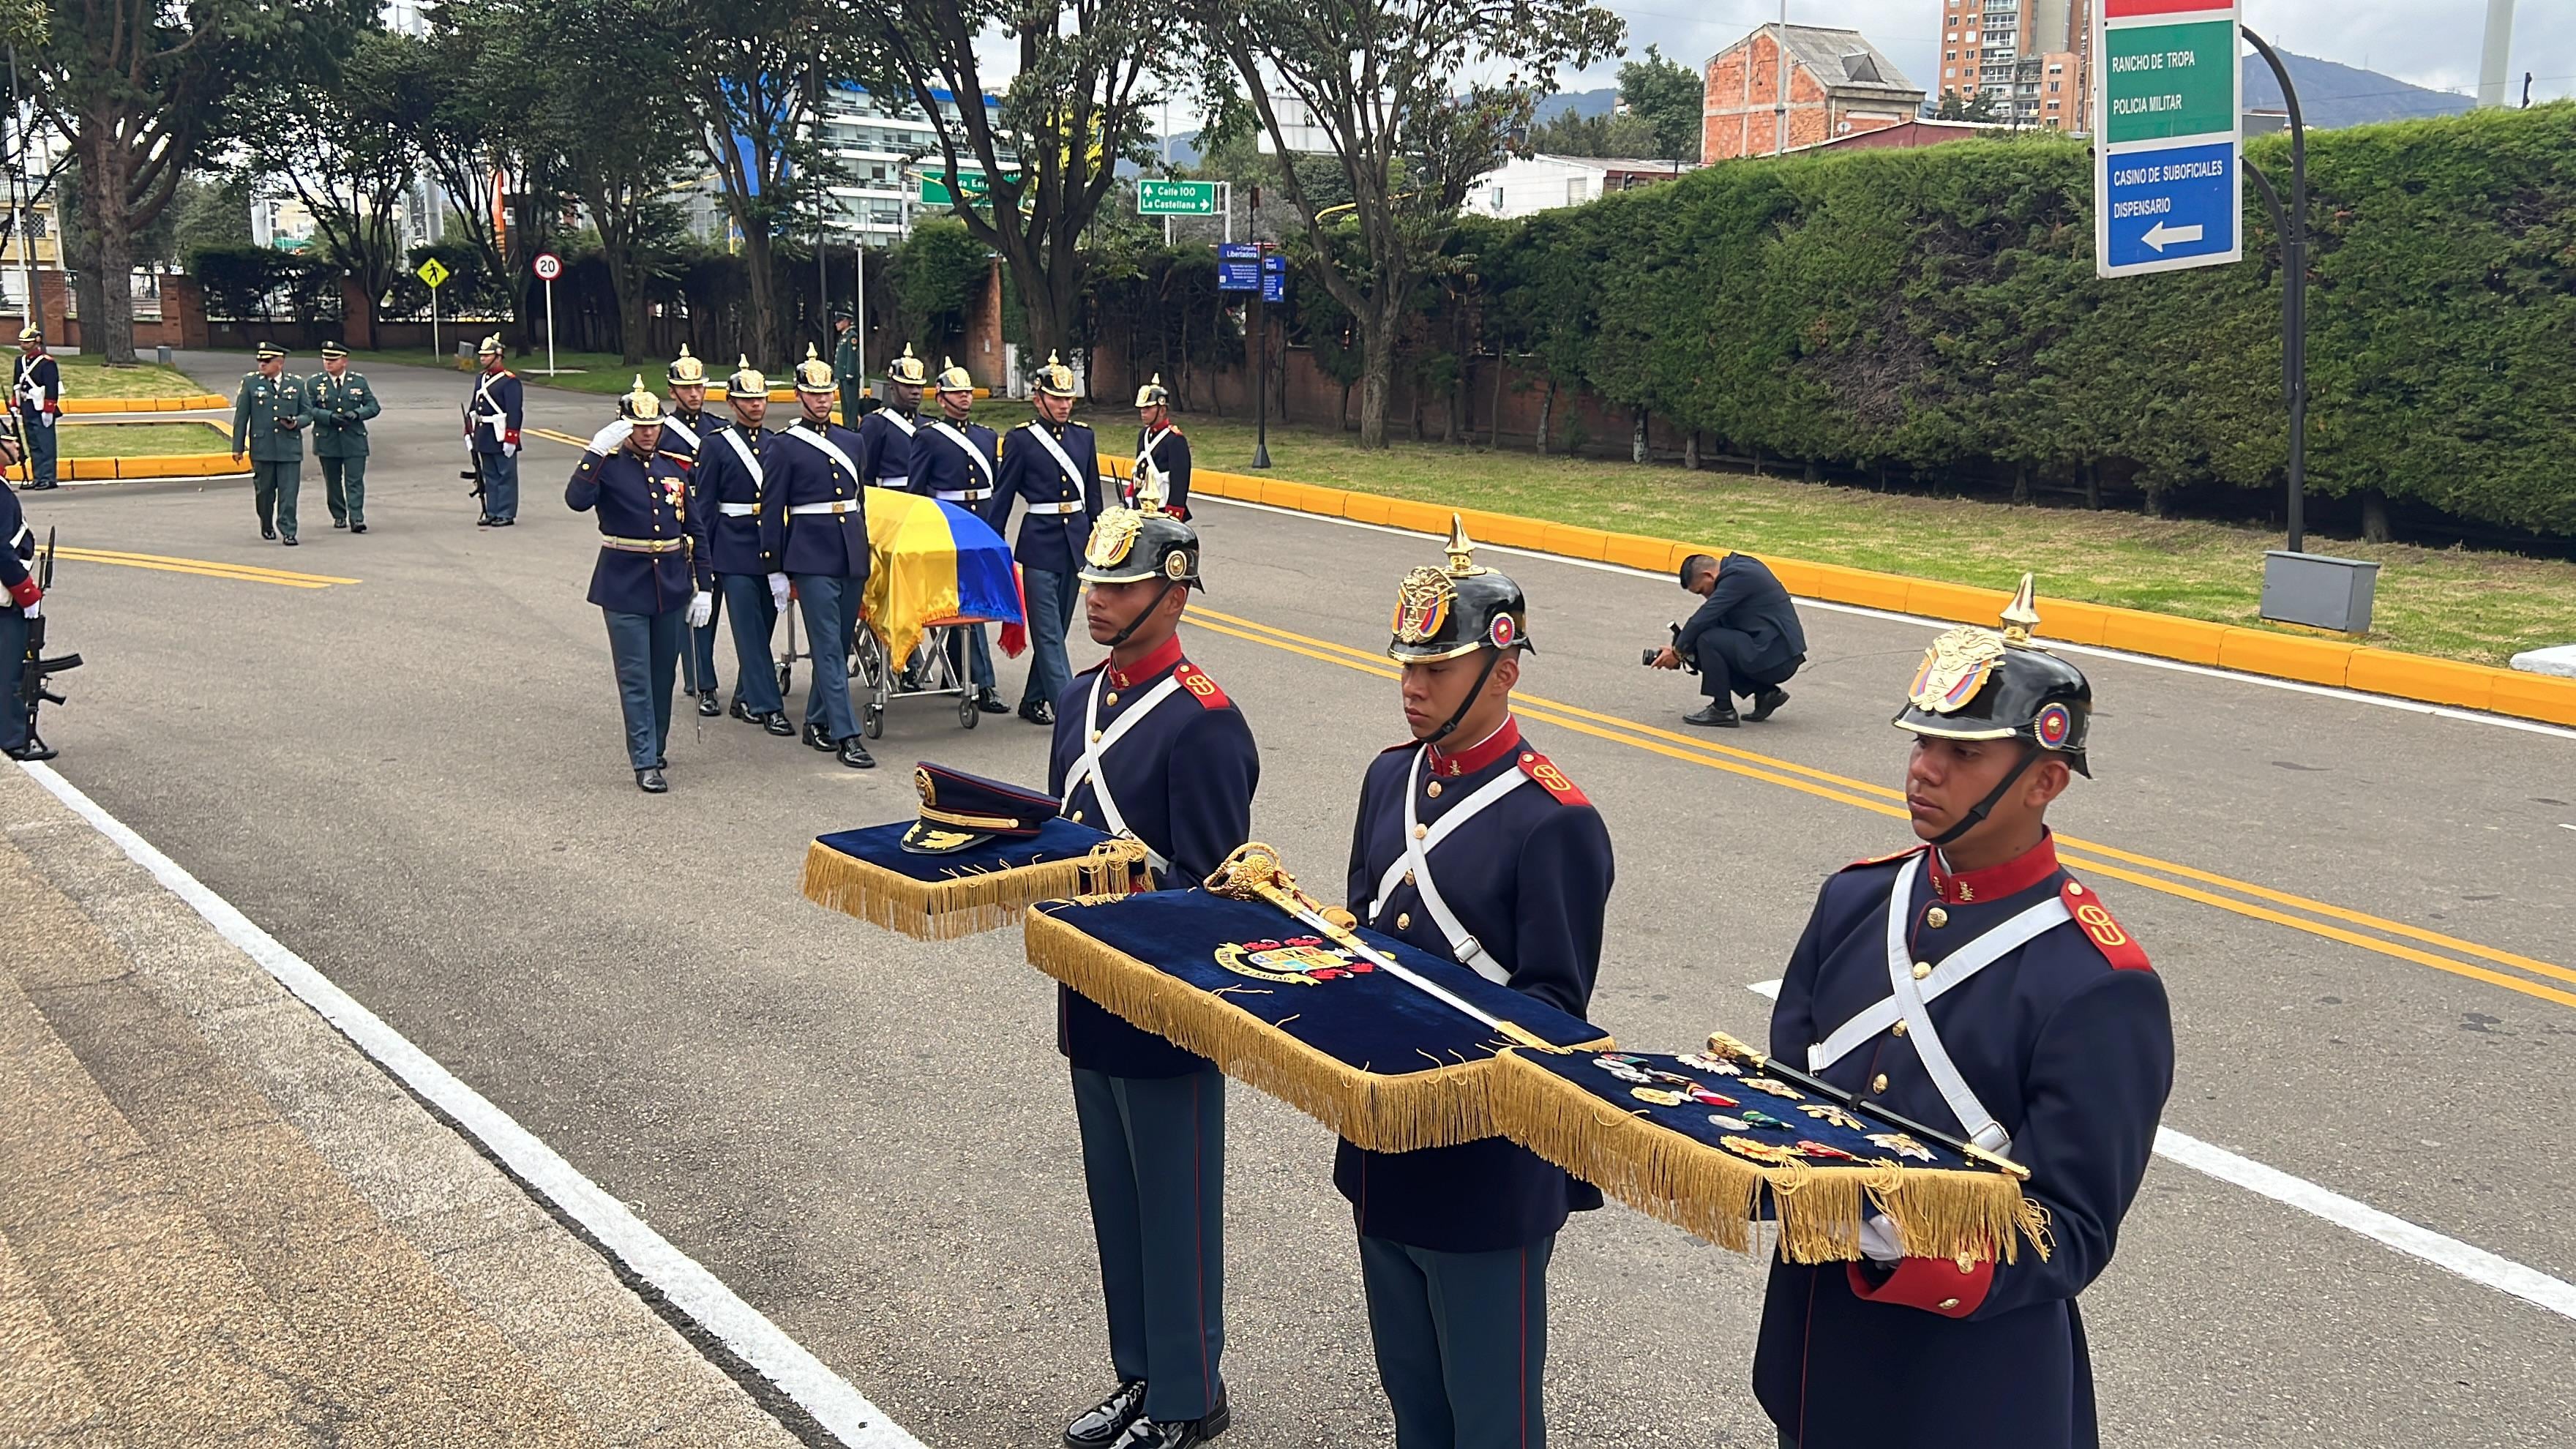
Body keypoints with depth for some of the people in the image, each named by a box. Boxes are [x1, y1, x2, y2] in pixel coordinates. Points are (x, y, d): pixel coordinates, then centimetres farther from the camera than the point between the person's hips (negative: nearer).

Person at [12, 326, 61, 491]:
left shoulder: (47, 362, -11)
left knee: (45, 444, -7)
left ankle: (48, 478, -5)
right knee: (33, 445, 10)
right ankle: (38, 477, 15)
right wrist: (14, 406, 17)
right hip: (27, 409, 8)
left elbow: (52, 388, -15)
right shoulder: (20, 361, 14)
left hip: (42, 409, -8)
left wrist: (49, 410, -18)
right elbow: (16, 385, 20)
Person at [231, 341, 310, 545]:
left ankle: (288, 532, -3)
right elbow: (241, 417, 5)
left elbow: (307, 413, 13)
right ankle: (267, 527, 29)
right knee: (264, 491, 10)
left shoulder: (297, 384, 7)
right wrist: (238, 447, 2)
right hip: (262, 448, 0)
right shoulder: (250, 382, 4)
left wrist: (296, 423, -11)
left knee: (289, 492, -6)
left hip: (290, 447, 0)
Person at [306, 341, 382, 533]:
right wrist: (330, 417, -18)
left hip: (354, 440, -1)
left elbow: (373, 406, 5)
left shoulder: (359, 381, 6)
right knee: (333, 481, 9)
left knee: (355, 481, -8)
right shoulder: (314, 383, 4)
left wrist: (357, 414, -14)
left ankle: (356, 519, -12)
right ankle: (339, 516, 22)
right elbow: (308, 410, -3)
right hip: (327, 440, 1)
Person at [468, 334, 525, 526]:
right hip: (484, 436, 8)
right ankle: (492, 512, 20)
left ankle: (506, 514, 5)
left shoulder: (510, 380, -12)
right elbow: (473, 407, 19)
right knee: (490, 476, 13)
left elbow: (515, 412, -17)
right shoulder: (480, 378, 13)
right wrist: (469, 432, 15)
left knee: (506, 476, 0)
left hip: (501, 436, -8)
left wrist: (511, 439, -21)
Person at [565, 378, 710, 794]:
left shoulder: (677, 467, 7)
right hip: (624, 586, -4)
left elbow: (696, 530, 10)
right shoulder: (608, 466, -5)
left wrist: (703, 585, 6)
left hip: (671, 584, 4)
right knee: (635, 677, -2)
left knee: (663, 673, 13)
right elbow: (577, 500, -25)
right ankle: (645, 763, 0)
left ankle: (654, 748, 28)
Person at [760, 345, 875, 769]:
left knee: (840, 644, 11)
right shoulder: (784, 447, -2)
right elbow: (772, 511, -2)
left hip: (852, 556, 6)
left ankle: (817, 721, 25)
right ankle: (846, 735, -9)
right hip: (811, 556, -5)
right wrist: (774, 569, -5)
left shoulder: (853, 442, 13)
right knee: (829, 647, -8)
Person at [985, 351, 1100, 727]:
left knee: (1057, 627, 11)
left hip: (1076, 542, 5)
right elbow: (1002, 497, -1)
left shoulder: (1083, 436, 9)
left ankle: (1034, 701, 23)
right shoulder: (1020, 439, -4)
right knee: (1048, 632, -6)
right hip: (1039, 544, -5)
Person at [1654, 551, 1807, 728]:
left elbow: (1703, 618, -19)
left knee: (1708, 640, -19)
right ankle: (1765, 693, 12)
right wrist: (1680, 647, 8)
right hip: (1781, 654, 10)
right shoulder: (1737, 566, 13)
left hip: (1776, 657, -10)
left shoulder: (1737, 576, -16)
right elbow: (1714, 619, 16)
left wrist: (1678, 651, -5)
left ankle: (1722, 710, -6)